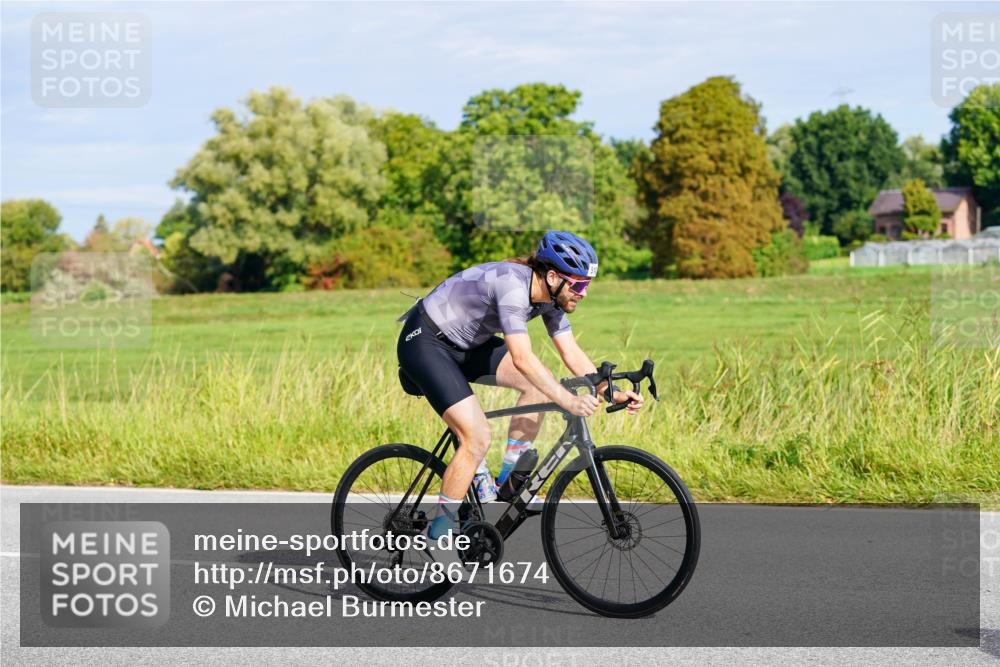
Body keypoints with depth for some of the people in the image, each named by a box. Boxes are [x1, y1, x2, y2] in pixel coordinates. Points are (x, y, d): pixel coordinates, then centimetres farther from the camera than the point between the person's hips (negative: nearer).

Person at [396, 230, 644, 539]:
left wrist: (610, 393, -11)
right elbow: (522, 359, -37)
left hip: (466, 344, 9)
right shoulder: (512, 286, -31)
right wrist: (568, 401, -39)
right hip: (424, 343, -9)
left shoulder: (549, 295, -4)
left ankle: (509, 479, 6)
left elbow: (572, 353, 0)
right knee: (477, 438, -19)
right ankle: (439, 533, -6)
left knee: (540, 383, -4)